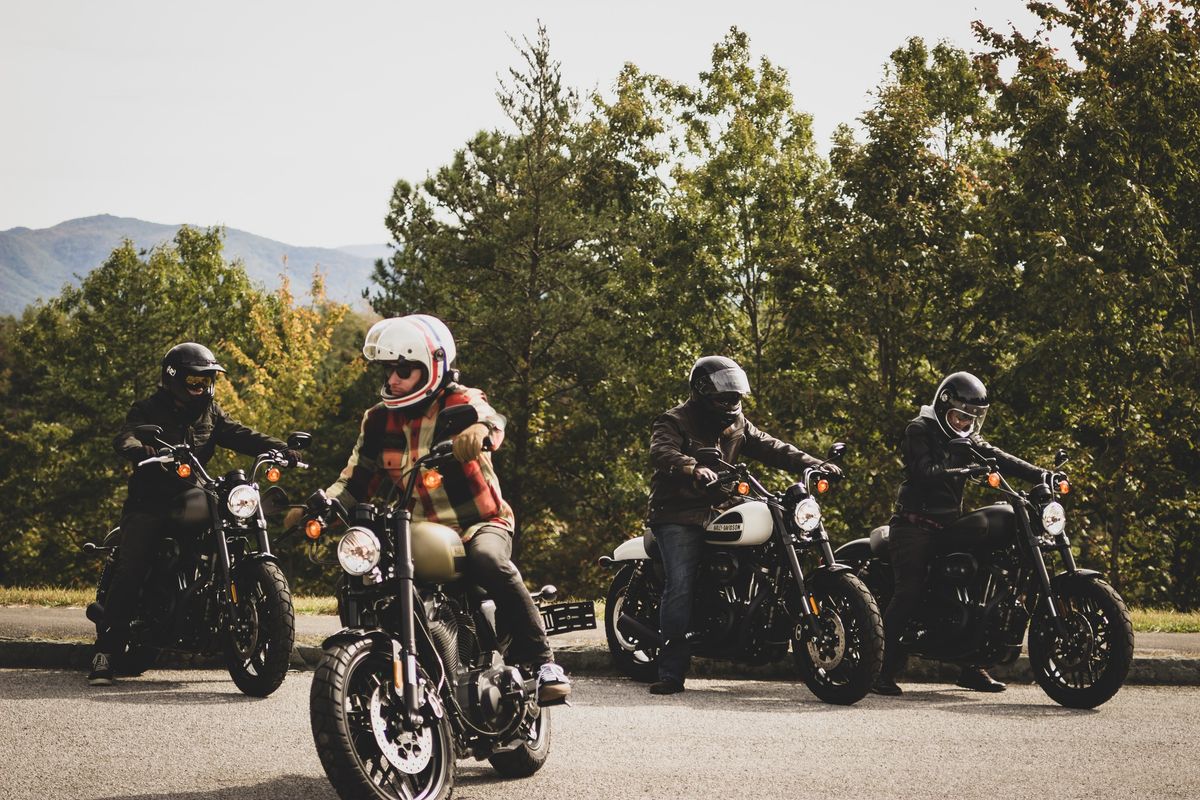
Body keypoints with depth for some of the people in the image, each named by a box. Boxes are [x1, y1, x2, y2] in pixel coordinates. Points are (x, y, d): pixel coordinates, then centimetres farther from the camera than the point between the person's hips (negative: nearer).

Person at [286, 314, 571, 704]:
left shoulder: (460, 401, -7)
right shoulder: (379, 420, 9)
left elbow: (489, 418, -32)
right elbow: (357, 479, 9)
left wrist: (480, 428, -58)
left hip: (478, 524, -5)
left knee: (489, 562, -37)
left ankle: (539, 659, -26)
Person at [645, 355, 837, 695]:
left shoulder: (736, 426, 16)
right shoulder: (674, 422, -5)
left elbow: (771, 448, 11)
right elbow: (661, 453, -26)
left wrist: (813, 464, -4)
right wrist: (693, 469, -47)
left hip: (717, 512, 7)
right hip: (678, 517, -7)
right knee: (681, 585, -19)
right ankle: (671, 671, -19)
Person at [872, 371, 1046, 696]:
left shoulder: (966, 440, 15)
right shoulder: (919, 431, -5)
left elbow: (999, 459, 3)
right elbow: (923, 471, -20)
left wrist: (1041, 474, -11)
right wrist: (961, 469, -35)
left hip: (949, 525, 7)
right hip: (915, 525, -7)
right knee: (909, 593, -16)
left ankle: (970, 667, 10)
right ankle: (882, 671, -16)